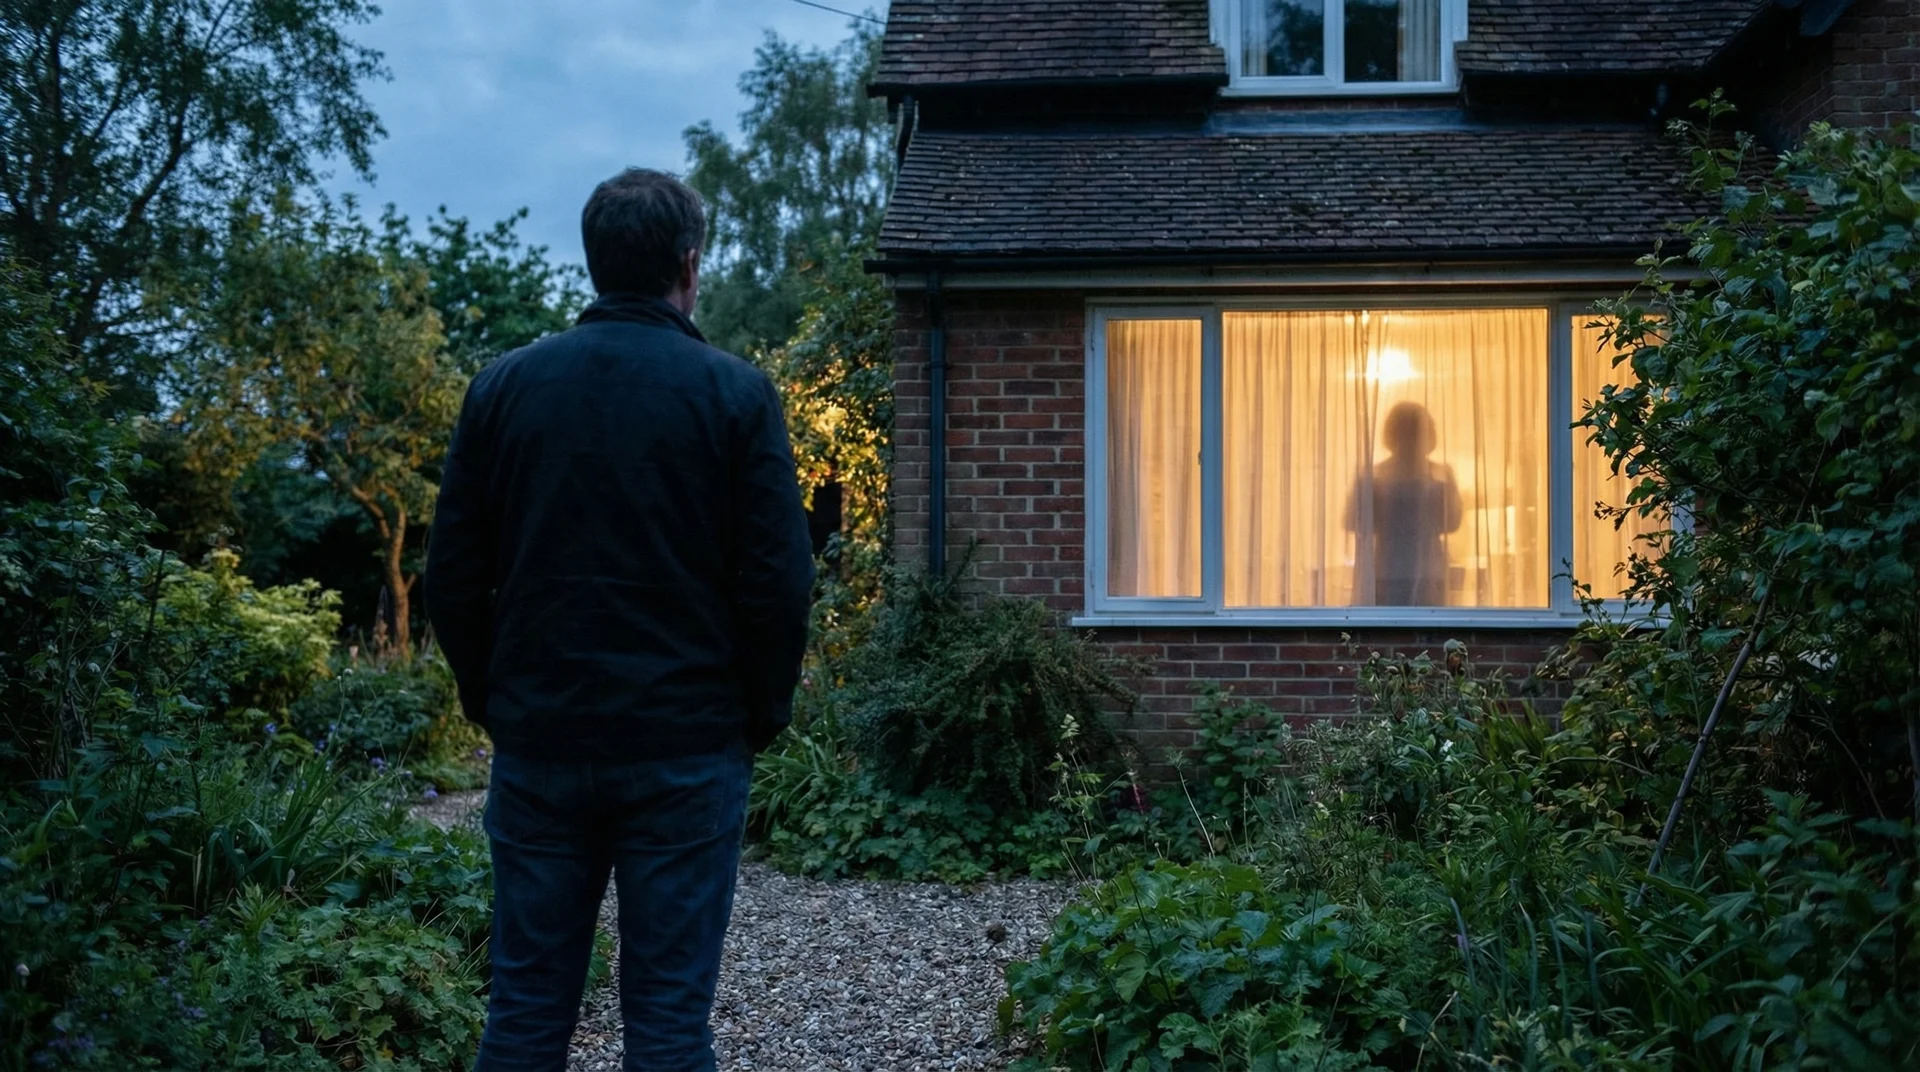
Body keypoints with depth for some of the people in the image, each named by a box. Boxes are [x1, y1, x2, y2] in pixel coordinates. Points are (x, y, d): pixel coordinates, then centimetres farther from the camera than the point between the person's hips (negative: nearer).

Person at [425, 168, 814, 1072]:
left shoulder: (503, 387, 3)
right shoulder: (735, 394, -5)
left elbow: (452, 580, 4)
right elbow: (778, 584, -7)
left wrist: (497, 708, 14)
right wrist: (759, 719, 6)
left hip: (539, 745, 3)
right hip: (685, 750, -2)